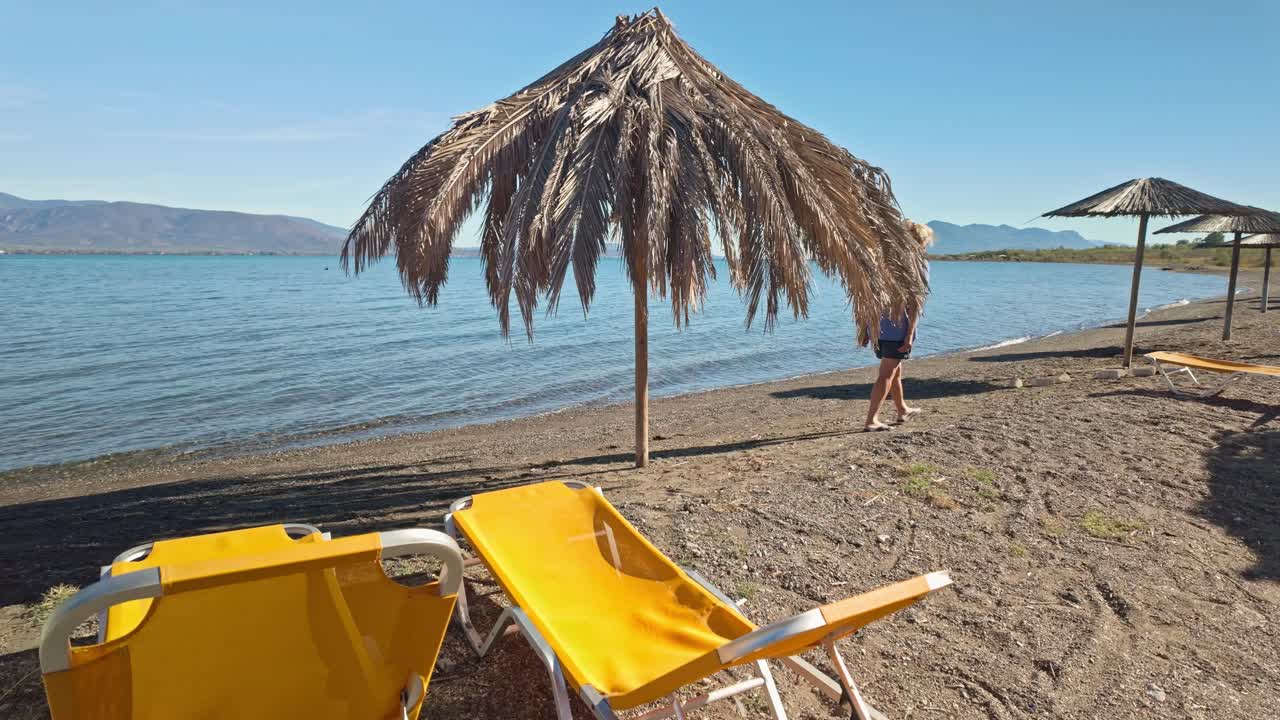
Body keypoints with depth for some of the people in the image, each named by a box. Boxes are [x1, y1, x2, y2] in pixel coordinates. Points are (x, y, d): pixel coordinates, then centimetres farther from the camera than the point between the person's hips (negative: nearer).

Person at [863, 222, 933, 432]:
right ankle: (871, 420, -6)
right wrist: (910, 334, -15)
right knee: (887, 374, -3)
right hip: (898, 327, -6)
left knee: (896, 369, 22)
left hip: (877, 324, 6)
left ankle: (902, 410, 36)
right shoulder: (919, 263, -2)